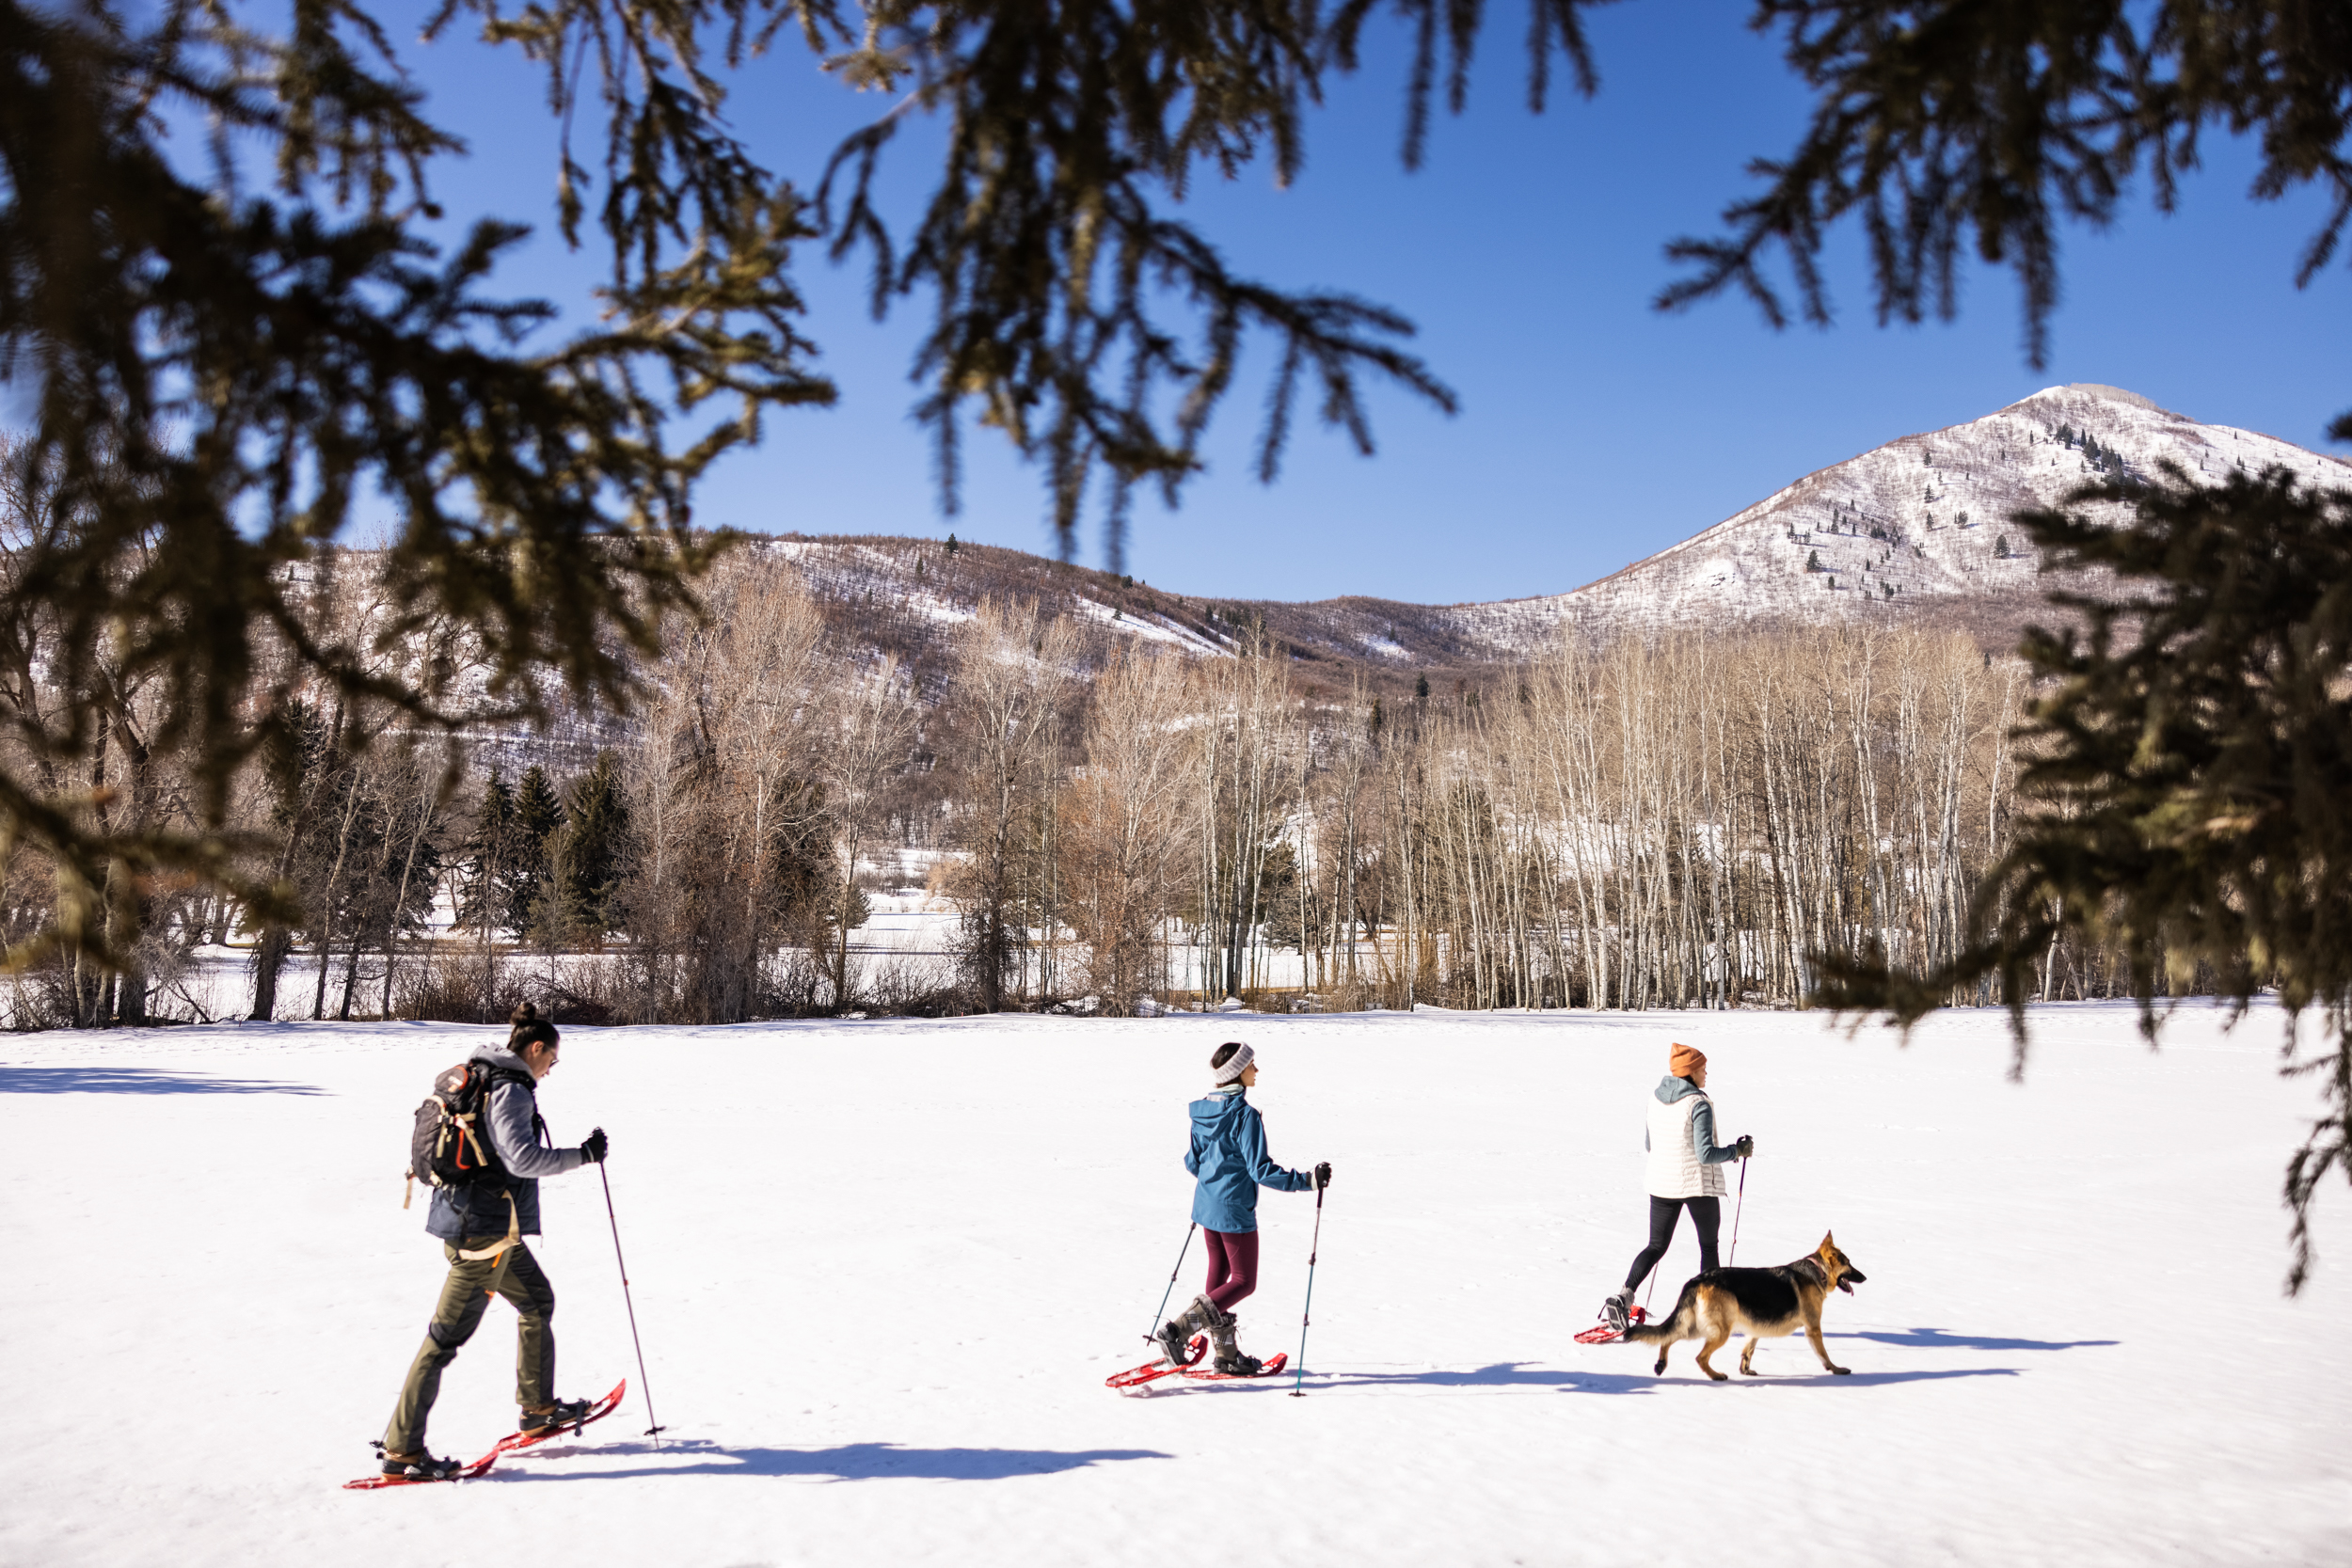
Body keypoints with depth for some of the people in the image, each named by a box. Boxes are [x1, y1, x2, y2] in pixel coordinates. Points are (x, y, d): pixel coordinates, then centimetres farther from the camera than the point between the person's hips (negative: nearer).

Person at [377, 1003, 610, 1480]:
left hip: (488, 1226, 11)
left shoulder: (479, 1080, 11)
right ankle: (402, 1449, 0)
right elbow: (523, 1158, -27)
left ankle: (539, 1408, 32)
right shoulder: (511, 1091, -18)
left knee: (538, 1301, 21)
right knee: (448, 1335, -5)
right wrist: (583, 1155, -19)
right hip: (485, 1230, -11)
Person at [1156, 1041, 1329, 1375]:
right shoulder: (1245, 1115, -21)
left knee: (1219, 1277, 16)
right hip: (1235, 1210, -8)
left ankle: (1226, 1353, 25)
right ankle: (1179, 1328, -7)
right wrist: (1306, 1181, -20)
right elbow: (1261, 1169, -23)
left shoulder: (1203, 1111, 2)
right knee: (1243, 1282, 5)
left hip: (1206, 1207, 8)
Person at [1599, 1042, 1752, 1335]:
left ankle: (1623, 1297, -8)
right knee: (1709, 1246, 15)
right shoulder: (1698, 1104, -18)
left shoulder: (1655, 1099, 2)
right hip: (1699, 1183, -5)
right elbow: (1706, 1154, -21)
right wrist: (1737, 1151, -6)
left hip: (1661, 1184, 5)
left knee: (1656, 1246, 11)